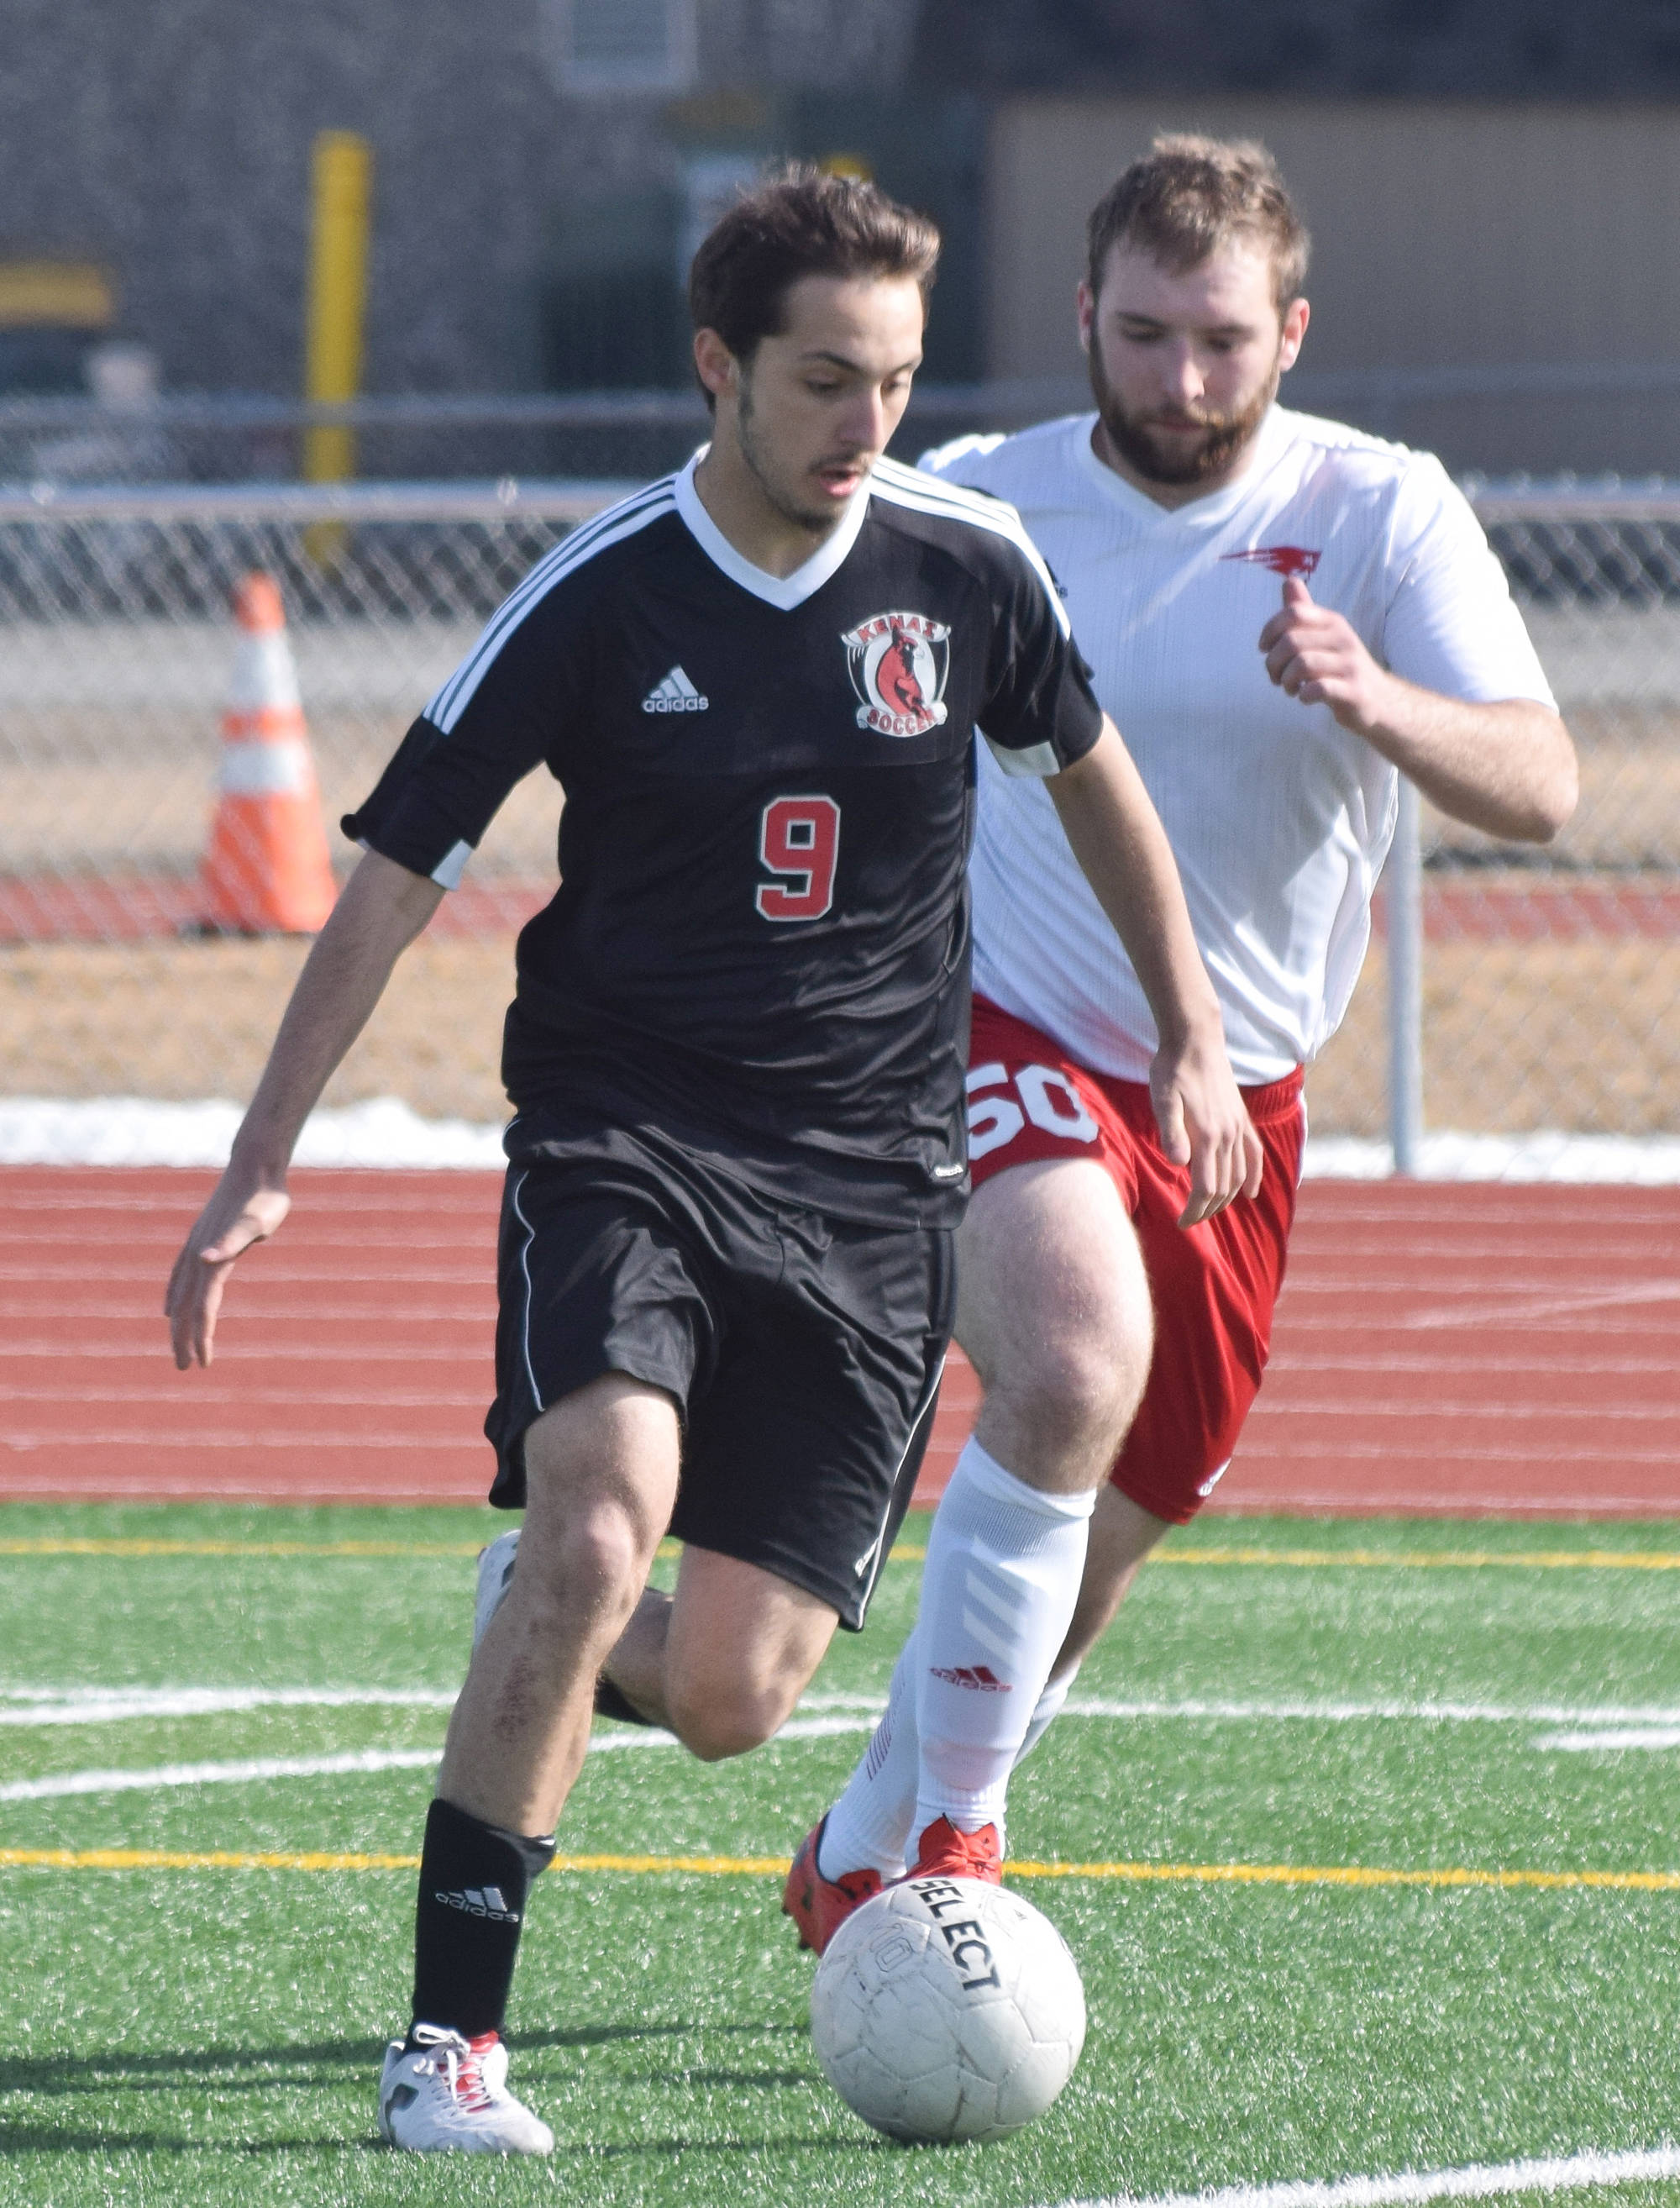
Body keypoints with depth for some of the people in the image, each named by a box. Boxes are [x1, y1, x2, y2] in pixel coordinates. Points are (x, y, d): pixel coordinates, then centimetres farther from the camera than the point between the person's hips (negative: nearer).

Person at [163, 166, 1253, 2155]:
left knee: (729, 1702, -4)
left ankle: (550, 1664, 36)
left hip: (868, 1186, 3)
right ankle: (449, 2038, -23)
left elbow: (1086, 768, 20)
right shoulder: (597, 598, -8)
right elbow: (395, 874, -2)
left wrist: (1191, 1032, 22)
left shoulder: (966, 568, -1)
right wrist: (264, 1166, -5)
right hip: (623, 1146, -2)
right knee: (603, 1522, -30)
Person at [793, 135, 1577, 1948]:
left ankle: (869, 1860, 33)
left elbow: (1537, 792, -18)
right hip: (1008, 1040, -3)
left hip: (1238, 1099, 3)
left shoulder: (1380, 516, -7)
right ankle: (941, 1814, -22)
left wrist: (1377, 705, -36)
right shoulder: (973, 509, -5)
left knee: (1102, 1544, 10)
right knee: (1076, 1371, -32)